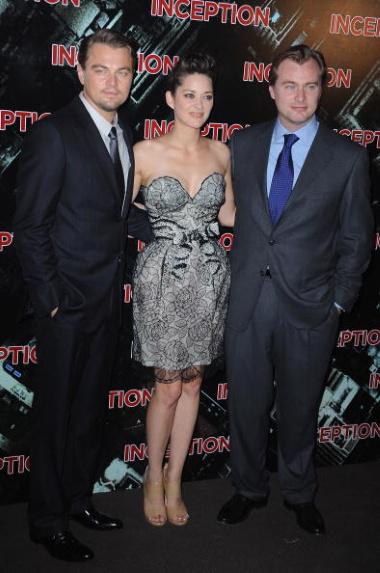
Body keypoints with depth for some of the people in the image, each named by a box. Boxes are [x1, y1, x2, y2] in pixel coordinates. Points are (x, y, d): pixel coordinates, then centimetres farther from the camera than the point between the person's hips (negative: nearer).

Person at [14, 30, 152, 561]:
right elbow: (30, 226, -14)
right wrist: (50, 298, -15)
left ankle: (79, 497, 37)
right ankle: (48, 521, 23)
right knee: (56, 412, 6)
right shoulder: (54, 134, -14)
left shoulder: (123, 134, 10)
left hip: (107, 298, 7)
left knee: (91, 407, 19)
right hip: (68, 302, -7)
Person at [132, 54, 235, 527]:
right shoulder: (145, 153, -7)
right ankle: (153, 478, 26)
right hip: (163, 278, -4)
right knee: (169, 386, 2)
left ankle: (174, 482, 27)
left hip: (209, 278, 4)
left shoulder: (220, 153, 5)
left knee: (192, 382, 11)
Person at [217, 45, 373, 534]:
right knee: (246, 403, 14)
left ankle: (299, 493, 37)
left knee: (299, 407, 14)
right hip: (247, 303, 2)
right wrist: (236, 276, 4)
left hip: (308, 308, -2)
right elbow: (233, 214, 9)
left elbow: (355, 238, 1)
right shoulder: (243, 145, 4)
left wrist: (339, 302, -2)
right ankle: (249, 488, 36)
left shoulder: (348, 158, -3)